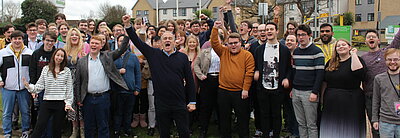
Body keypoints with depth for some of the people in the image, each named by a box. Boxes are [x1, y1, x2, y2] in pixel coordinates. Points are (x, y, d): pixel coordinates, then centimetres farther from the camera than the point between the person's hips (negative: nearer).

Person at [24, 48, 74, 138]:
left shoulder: (67, 71, 3)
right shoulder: (46, 69, 6)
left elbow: (69, 89, 3)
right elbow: (40, 85, 6)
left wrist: (68, 103, -2)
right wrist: (29, 87, -12)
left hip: (61, 103, -1)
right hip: (47, 102, 1)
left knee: (57, 128, 9)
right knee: (39, 126, -2)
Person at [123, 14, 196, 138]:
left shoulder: (182, 57, 2)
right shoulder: (154, 54, 4)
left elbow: (189, 80, 2)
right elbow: (137, 42, 2)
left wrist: (192, 101, 0)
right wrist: (128, 26, -8)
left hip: (180, 104, -1)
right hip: (161, 104, 1)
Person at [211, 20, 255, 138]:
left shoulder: (247, 55, -2)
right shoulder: (223, 52, 8)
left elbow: (249, 73, -6)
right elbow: (214, 43, -3)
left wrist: (245, 89, -11)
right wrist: (215, 29, -11)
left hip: (240, 92, -3)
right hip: (223, 91, 3)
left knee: (243, 118, 8)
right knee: (224, 118, 13)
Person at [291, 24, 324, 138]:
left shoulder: (316, 51, -7)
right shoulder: (296, 51, 12)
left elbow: (320, 73, -12)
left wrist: (315, 92, -17)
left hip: (309, 92, -6)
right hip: (296, 92, 6)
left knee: (311, 125, 1)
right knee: (301, 123, 13)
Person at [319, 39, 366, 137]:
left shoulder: (356, 59, -3)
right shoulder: (331, 62, 10)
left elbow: (359, 72, -26)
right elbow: (324, 82, 15)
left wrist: (353, 54, -17)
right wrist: (322, 98, 12)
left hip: (350, 104, -4)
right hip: (331, 103, 5)